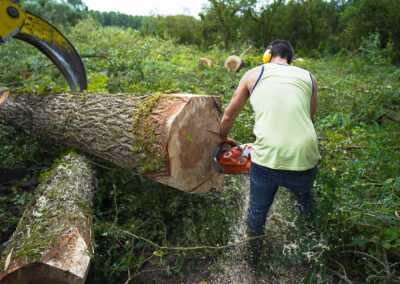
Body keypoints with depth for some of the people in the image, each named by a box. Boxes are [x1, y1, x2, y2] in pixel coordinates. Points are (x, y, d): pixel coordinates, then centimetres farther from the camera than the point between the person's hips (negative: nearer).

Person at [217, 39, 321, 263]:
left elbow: (229, 116, 17)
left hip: (266, 161, -1)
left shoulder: (254, 74, 10)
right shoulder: (309, 78, 14)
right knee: (305, 199, 33)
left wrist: (223, 138, 35)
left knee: (258, 208, 25)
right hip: (304, 159, 2)